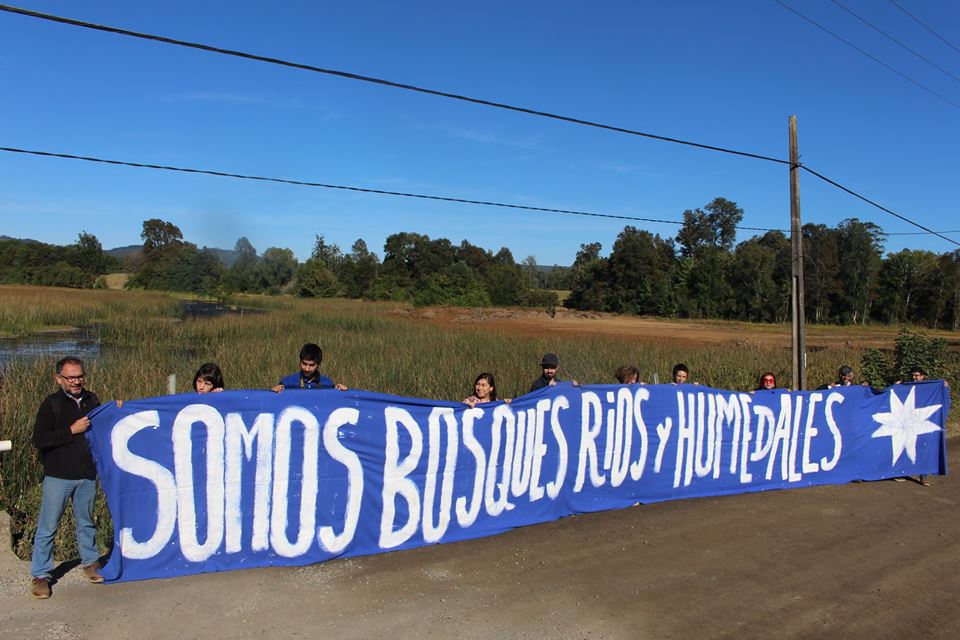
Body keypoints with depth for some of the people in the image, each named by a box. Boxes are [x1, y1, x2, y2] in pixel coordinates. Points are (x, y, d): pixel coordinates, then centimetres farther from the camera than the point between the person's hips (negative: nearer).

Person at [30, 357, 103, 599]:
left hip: (87, 475, 4)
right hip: (58, 476, -4)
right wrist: (71, 430, -19)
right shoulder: (51, 404, -7)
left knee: (86, 522, 16)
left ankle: (90, 563, 31)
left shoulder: (91, 400, 7)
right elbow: (39, 439, -13)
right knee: (47, 527, 3)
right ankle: (40, 575, 15)